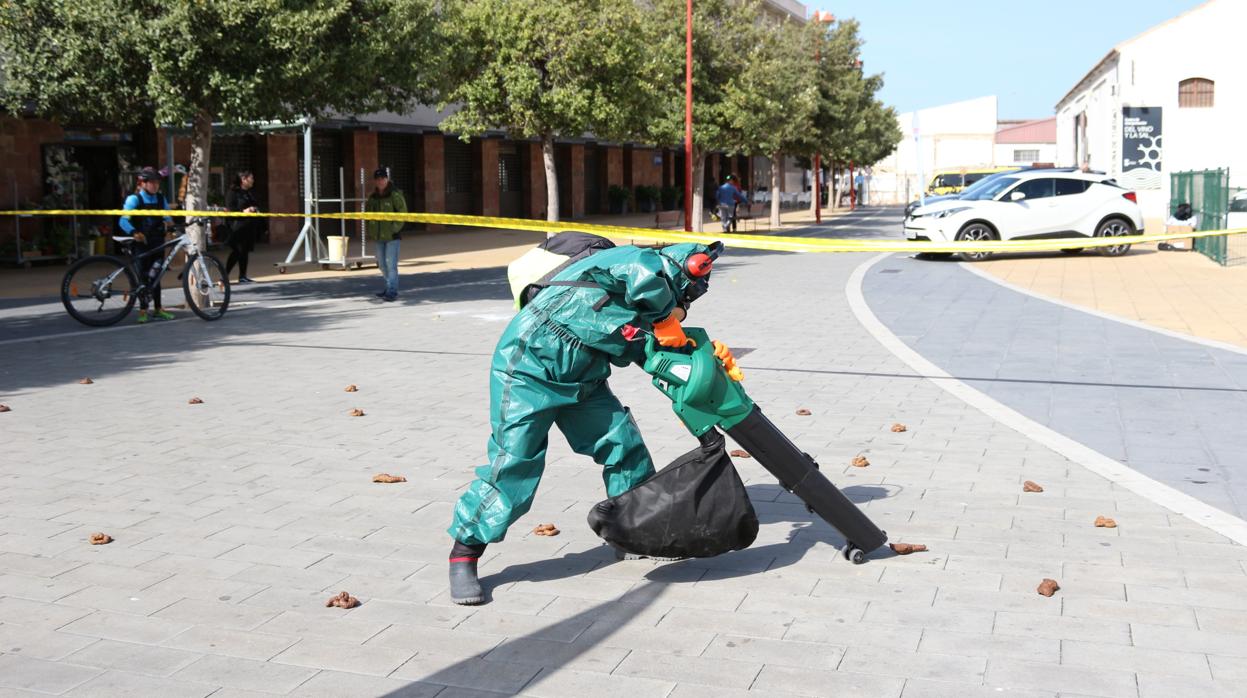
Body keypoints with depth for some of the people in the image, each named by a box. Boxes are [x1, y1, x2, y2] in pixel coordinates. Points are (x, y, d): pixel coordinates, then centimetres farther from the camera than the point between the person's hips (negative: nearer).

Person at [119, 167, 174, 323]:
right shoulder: (134, 199, -7)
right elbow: (123, 220, -16)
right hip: (141, 243, -4)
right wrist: (134, 232, -34)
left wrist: (168, 223, -9)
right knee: (143, 276, -4)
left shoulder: (161, 199, 10)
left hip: (157, 242, 4)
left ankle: (157, 309, 17)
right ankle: (143, 311, 2)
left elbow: (168, 217, 15)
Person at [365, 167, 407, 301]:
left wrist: (395, 227, -15)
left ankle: (392, 292, -6)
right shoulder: (372, 197, 9)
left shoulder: (395, 195, -9)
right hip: (377, 236, 6)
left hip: (391, 235, -6)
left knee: (391, 264, -9)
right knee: (382, 264, 14)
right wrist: (370, 231, 10)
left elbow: (403, 213, -9)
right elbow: (368, 212, 20)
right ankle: (389, 287, 28)